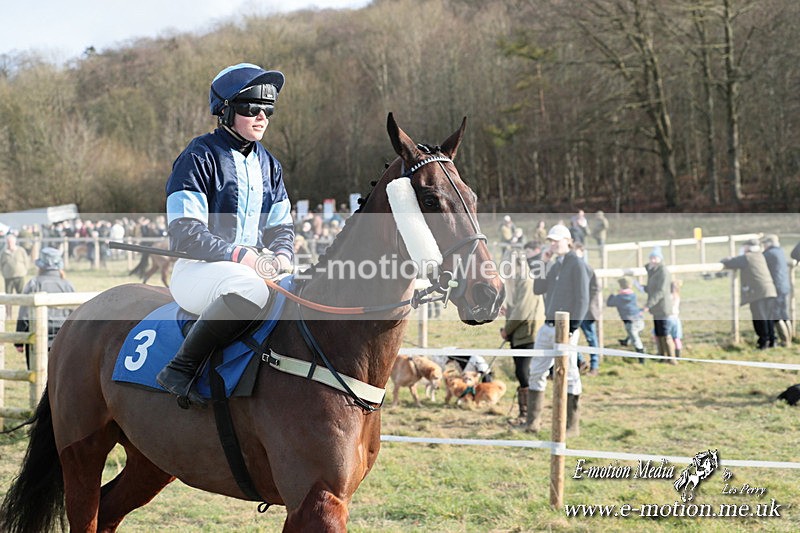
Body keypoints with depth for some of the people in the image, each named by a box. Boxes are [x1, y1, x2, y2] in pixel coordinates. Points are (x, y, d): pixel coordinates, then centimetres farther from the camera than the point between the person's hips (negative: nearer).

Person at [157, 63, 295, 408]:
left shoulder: (267, 164, 18)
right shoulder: (199, 158, -6)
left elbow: (281, 226, 19)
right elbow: (185, 233, -14)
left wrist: (281, 256, -5)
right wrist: (239, 255, -22)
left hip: (256, 266, 7)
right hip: (196, 270, -7)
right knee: (251, 289, -39)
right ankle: (180, 369, -29)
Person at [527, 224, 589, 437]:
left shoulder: (576, 264, -8)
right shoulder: (554, 265, 15)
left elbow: (582, 299, -12)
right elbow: (538, 290, 13)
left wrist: (573, 328, -17)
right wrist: (542, 264, 5)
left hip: (566, 327, -8)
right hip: (548, 326, 8)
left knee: (569, 375, -3)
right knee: (536, 371, 7)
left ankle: (572, 425, 2)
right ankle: (533, 421, 14)